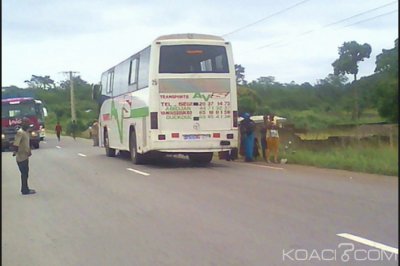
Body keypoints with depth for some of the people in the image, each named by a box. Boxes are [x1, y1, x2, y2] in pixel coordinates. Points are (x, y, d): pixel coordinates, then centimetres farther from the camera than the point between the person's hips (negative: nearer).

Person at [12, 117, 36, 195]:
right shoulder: (20, 132, -18)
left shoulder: (26, 132, 13)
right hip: (21, 157, -10)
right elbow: (16, 143, -29)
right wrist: (15, 151, -40)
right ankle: (25, 190, 2)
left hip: (25, 156, 10)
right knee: (24, 173, -4)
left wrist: (29, 151, 15)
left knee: (25, 173, 17)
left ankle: (25, 189, 27)